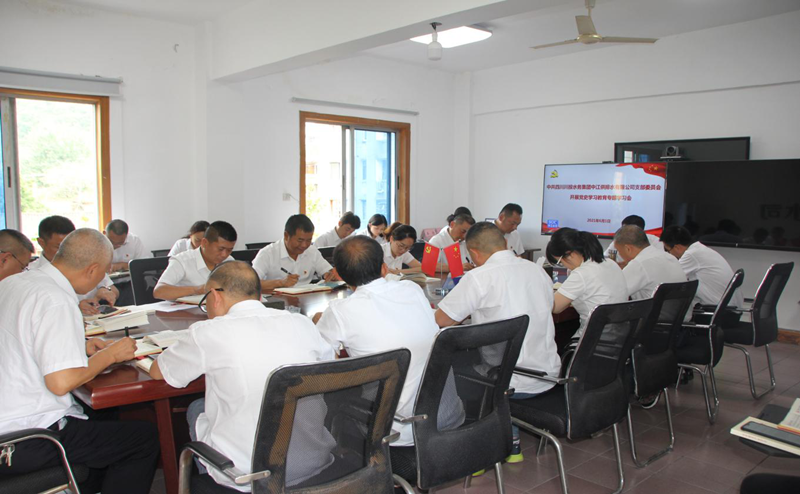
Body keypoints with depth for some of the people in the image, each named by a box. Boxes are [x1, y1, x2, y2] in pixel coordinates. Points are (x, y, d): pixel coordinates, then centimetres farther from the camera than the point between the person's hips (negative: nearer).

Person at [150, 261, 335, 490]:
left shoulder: (208, 333, -12)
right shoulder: (302, 323, -3)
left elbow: (156, 371, 6)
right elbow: (327, 358, 18)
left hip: (248, 474, -4)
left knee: (197, 409, 23)